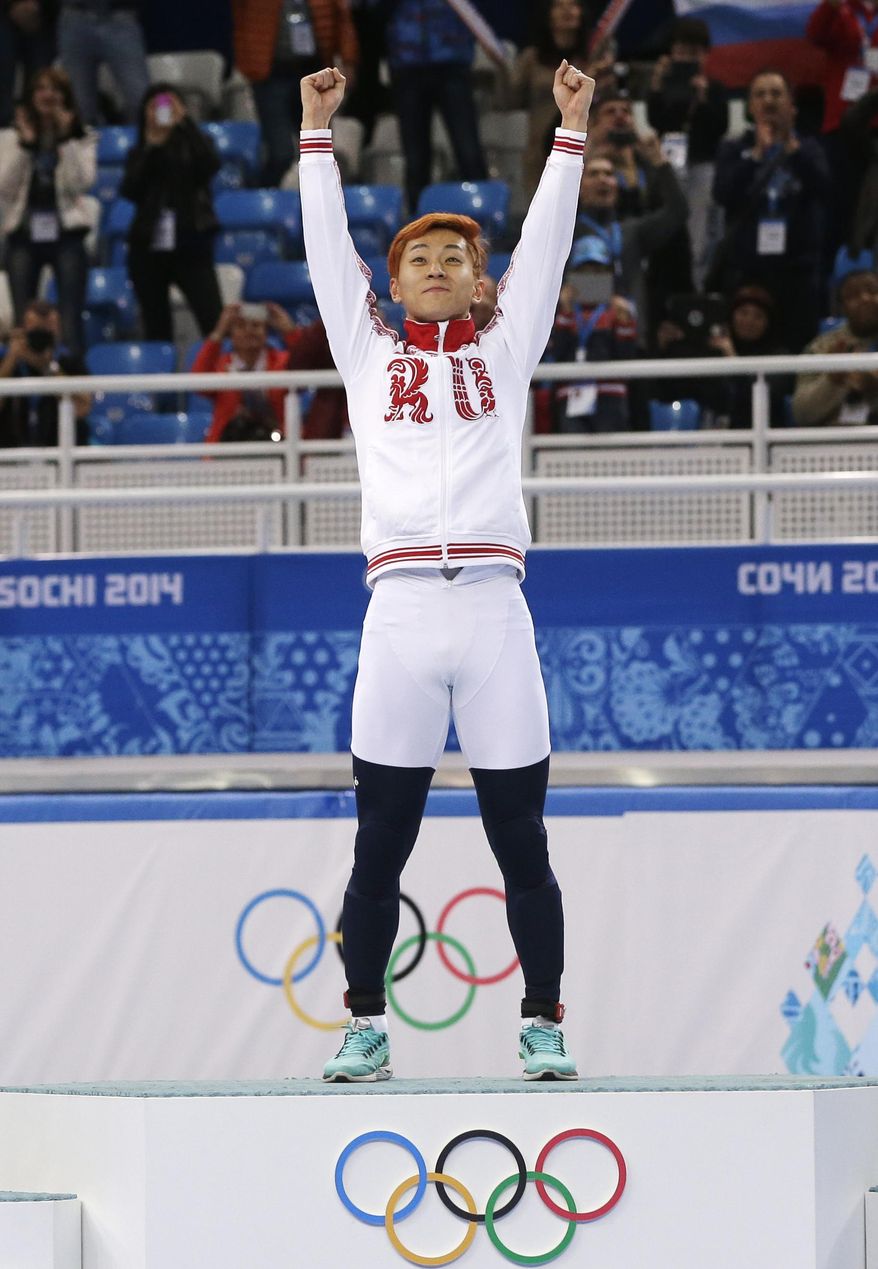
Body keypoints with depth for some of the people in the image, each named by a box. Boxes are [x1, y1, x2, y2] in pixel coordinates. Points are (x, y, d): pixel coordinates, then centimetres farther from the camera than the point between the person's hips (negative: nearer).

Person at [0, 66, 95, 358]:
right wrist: (25, 145, -10)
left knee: (70, 323, -5)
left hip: (66, 234, -1)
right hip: (24, 234, 1)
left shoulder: (83, 140, 5)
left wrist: (65, 140, -12)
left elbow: (82, 182, -9)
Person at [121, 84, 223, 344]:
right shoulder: (139, 154, 11)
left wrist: (184, 123, -13)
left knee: (213, 322, -16)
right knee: (156, 331, 4)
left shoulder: (192, 145, 7)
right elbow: (129, 191, -4)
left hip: (190, 246, -2)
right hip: (149, 249, 3)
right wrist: (150, 148, -6)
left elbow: (211, 164, -14)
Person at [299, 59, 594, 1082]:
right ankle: (365, 1027, 8)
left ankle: (542, 1026, 6)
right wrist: (317, 129, 16)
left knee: (521, 843, 2)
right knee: (381, 843, 1)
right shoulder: (369, 355, 19)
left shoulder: (504, 352, 19)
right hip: (400, 606, 0)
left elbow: (544, 243, 16)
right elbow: (326, 245, 18)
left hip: (493, 606, 0)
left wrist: (570, 130, 14)